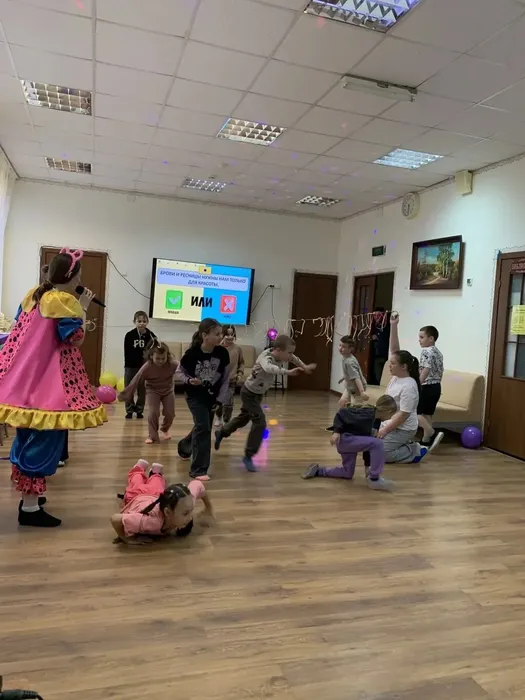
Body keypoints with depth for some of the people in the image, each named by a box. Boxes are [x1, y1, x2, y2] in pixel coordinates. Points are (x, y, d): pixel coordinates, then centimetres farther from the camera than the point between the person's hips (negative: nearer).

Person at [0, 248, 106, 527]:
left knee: (27, 434, 18)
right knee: (44, 438, -4)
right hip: (48, 378, -10)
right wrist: (82, 308, -6)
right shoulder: (65, 301, -14)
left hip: (24, 375, 10)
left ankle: (28, 494, 32)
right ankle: (30, 507, 0)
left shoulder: (33, 294, 12)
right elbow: (75, 338, -15)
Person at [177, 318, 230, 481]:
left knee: (204, 428, 18)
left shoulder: (222, 353, -14)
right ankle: (199, 469, -6)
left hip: (213, 396, 4)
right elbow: (180, 372, -5)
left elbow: (226, 378, -3)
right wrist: (189, 380, -26)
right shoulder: (192, 353, -22)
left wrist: (221, 399, -4)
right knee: (203, 427, -16)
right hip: (195, 395, -4)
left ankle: (184, 446, 51)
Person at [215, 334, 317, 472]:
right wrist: (288, 371, -71)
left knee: (245, 417, 26)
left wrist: (304, 367, 5)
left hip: (258, 393, 9)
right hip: (249, 392, -9)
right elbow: (269, 368, -62)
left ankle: (221, 432, 50)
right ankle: (249, 456, -3)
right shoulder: (266, 358, -37)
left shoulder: (279, 355, -15)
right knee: (260, 422, -16)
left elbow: (293, 358, 8)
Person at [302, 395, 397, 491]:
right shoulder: (367, 414, -20)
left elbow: (367, 441, 16)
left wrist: (368, 466, 21)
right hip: (344, 438, -10)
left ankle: (318, 470, 26)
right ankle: (374, 479, -12)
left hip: (349, 440, 10)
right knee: (378, 444, -22)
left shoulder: (374, 419, 9)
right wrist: (336, 431, -26)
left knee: (348, 474, 18)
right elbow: (342, 413, -21)